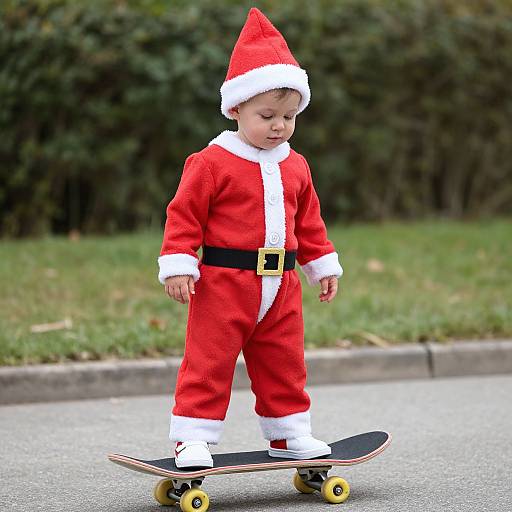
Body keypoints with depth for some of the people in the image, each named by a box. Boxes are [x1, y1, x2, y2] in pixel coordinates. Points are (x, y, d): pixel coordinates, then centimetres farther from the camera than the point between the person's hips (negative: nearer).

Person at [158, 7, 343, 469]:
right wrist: (177, 265, -14)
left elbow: (309, 220, 21)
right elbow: (184, 214, -8)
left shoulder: (295, 167, 11)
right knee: (209, 362, -4)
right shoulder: (211, 163, -8)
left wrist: (323, 266, 21)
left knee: (284, 364, 12)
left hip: (280, 287, 6)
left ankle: (288, 434, 25)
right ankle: (193, 438, 2)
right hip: (223, 283, -5)